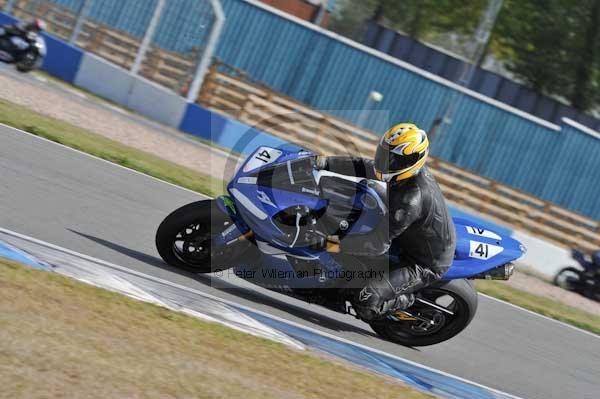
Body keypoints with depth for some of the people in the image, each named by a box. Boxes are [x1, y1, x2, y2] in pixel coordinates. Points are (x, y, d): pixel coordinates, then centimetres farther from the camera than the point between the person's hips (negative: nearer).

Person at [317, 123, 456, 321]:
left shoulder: (411, 198, -37)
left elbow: (379, 242, -35)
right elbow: (364, 167, 0)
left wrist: (341, 246, -29)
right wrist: (325, 162, -8)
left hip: (424, 266, -9)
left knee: (366, 301, -21)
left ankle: (406, 301, 5)